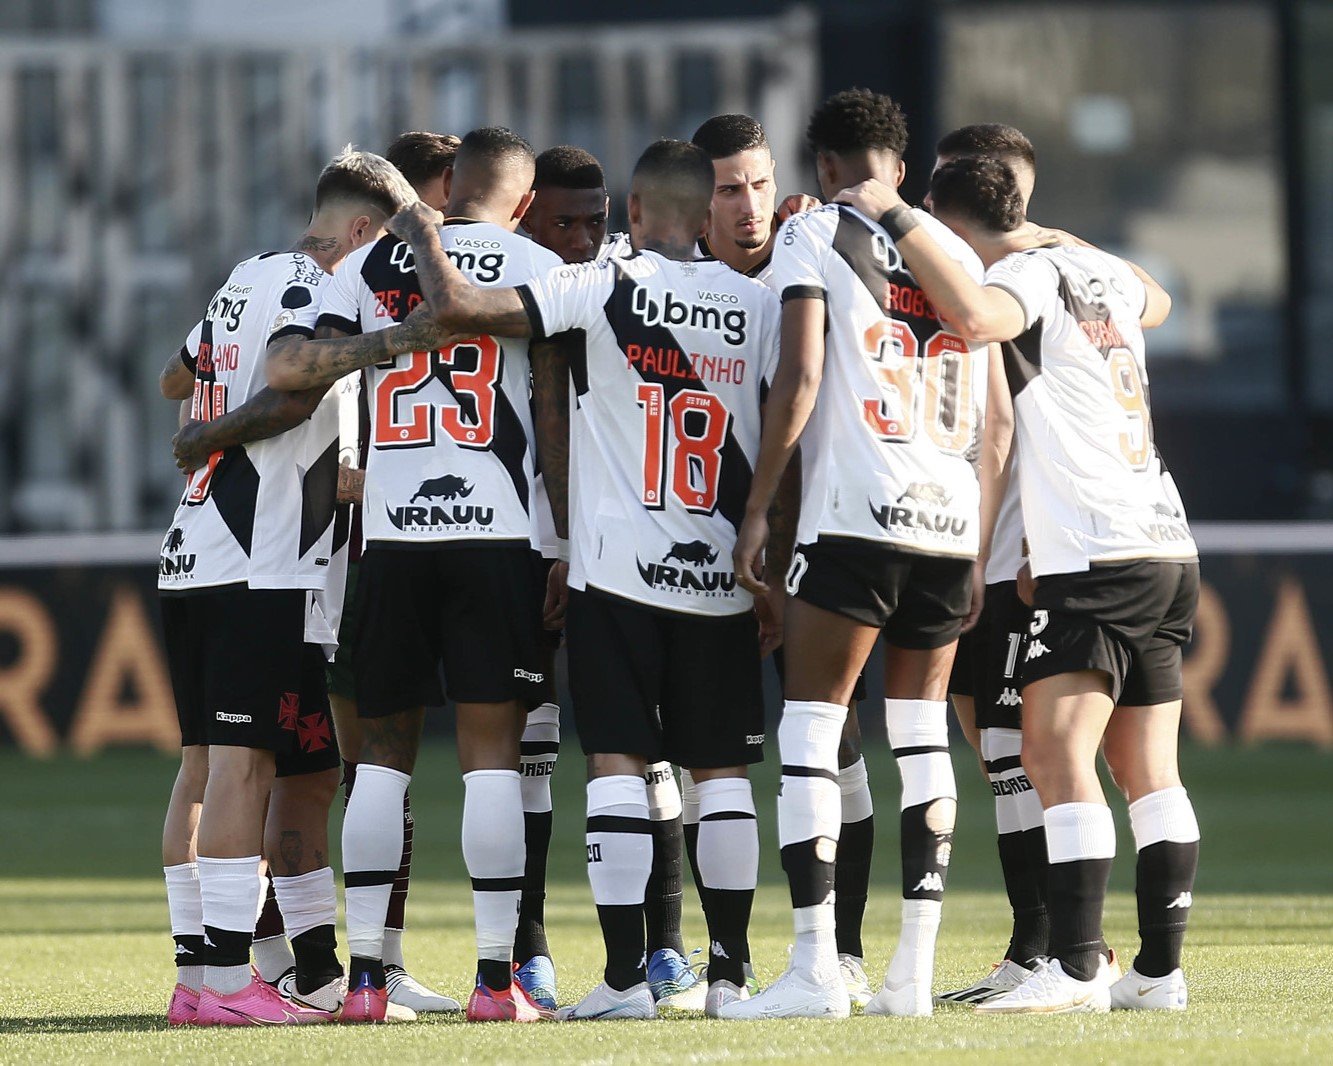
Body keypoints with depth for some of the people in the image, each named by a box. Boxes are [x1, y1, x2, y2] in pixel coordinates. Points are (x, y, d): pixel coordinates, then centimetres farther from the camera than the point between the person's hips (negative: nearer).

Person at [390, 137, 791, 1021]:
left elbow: (453, 306, -10)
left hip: (617, 573, -3)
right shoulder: (759, 307, 3)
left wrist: (421, 226, 8)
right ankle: (730, 974, 9)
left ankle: (626, 976, -7)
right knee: (722, 773, 9)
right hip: (719, 581, 3)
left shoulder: (598, 292, -6)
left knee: (618, 766, -2)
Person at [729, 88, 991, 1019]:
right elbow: (994, 416, 16)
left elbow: (800, 378, -8)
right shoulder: (958, 255, 17)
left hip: (855, 514, -5)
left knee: (812, 724, -1)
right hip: (953, 520, 5)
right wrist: (990, 553, 23)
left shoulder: (814, 236, 2)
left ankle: (816, 967, -9)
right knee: (923, 731, 11)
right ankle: (915, 968, 6)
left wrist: (758, 510, -4)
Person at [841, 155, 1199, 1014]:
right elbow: (1155, 303, 41)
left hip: (1092, 558, -9)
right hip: (1169, 552, 9)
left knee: (1059, 755, -11)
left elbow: (976, 314, -32)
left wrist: (897, 220, -20)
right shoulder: (1103, 272, 16)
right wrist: (1046, 234, 45)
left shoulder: (1025, 275, -7)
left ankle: (1076, 968, -18)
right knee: (1148, 769, 9)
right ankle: (1161, 969, 9)